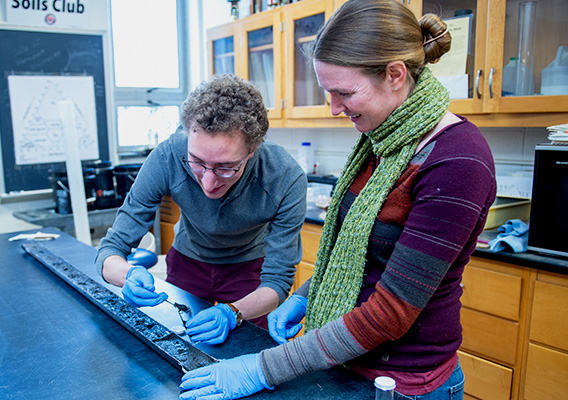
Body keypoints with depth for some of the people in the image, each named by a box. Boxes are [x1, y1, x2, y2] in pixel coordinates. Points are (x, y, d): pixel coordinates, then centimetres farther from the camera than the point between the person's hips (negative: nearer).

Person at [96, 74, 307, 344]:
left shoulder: (286, 178, -35)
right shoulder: (167, 158, -32)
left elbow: (277, 281, -27)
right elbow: (110, 250, -24)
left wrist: (231, 313, -46)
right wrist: (130, 274, -46)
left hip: (249, 268, -1)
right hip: (187, 260, 2)